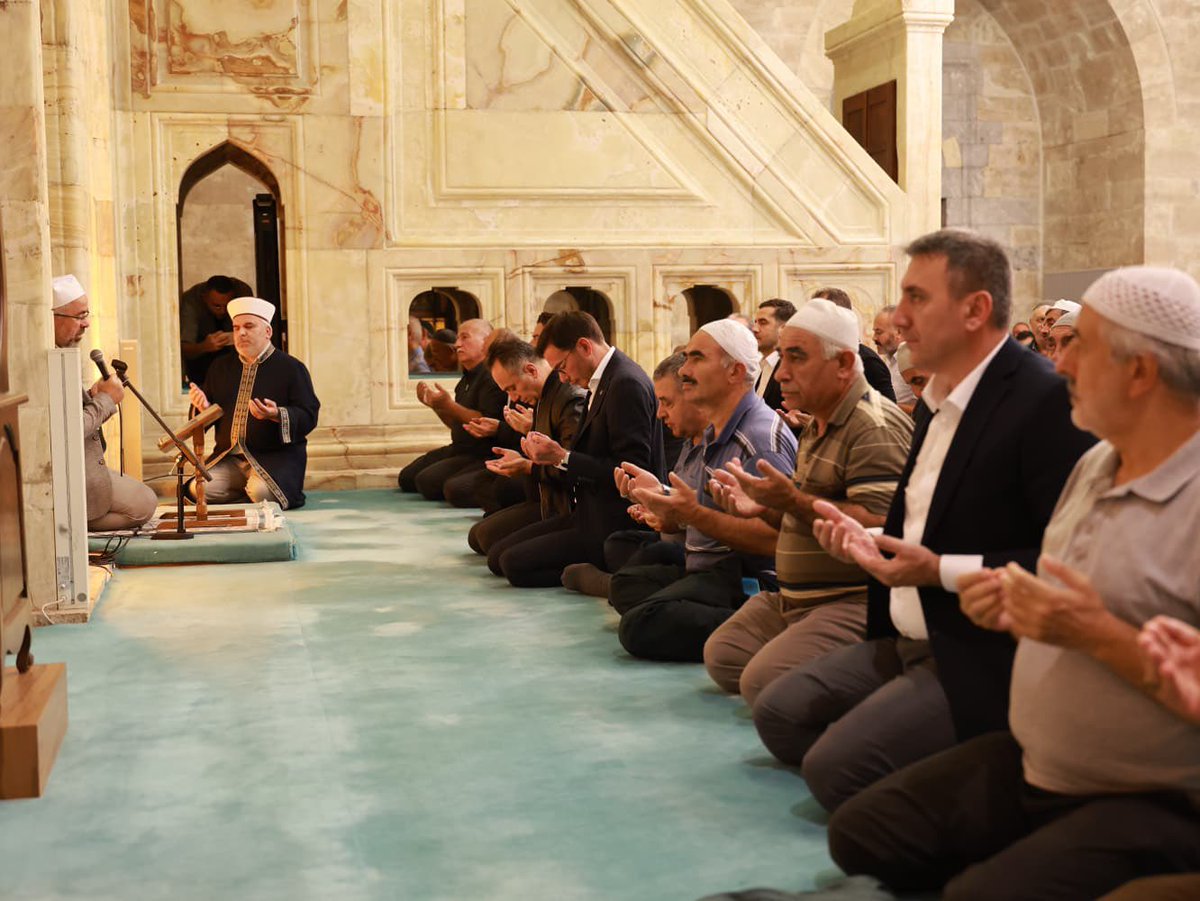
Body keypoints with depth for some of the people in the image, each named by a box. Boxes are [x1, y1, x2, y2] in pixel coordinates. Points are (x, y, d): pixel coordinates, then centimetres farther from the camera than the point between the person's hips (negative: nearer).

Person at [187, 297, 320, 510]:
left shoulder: (291, 368, 0)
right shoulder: (220, 368, 17)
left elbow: (309, 416, -7)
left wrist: (277, 415, -26)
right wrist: (204, 407, -4)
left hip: (276, 457, -5)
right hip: (229, 458, 5)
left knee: (262, 492, -33)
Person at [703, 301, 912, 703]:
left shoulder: (876, 427, -16)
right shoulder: (818, 427, 17)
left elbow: (878, 528, -26)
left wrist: (792, 499, -28)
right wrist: (763, 508, 6)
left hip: (855, 601, -11)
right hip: (794, 598, 11)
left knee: (763, 683, -24)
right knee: (721, 658, 5)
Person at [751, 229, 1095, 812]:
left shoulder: (1045, 399, -18)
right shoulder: (938, 398, 12)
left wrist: (940, 570, -23)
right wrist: (867, 539, 1)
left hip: (981, 662, -10)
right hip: (907, 642, 10)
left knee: (834, 766, -19)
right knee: (777, 713, 5)